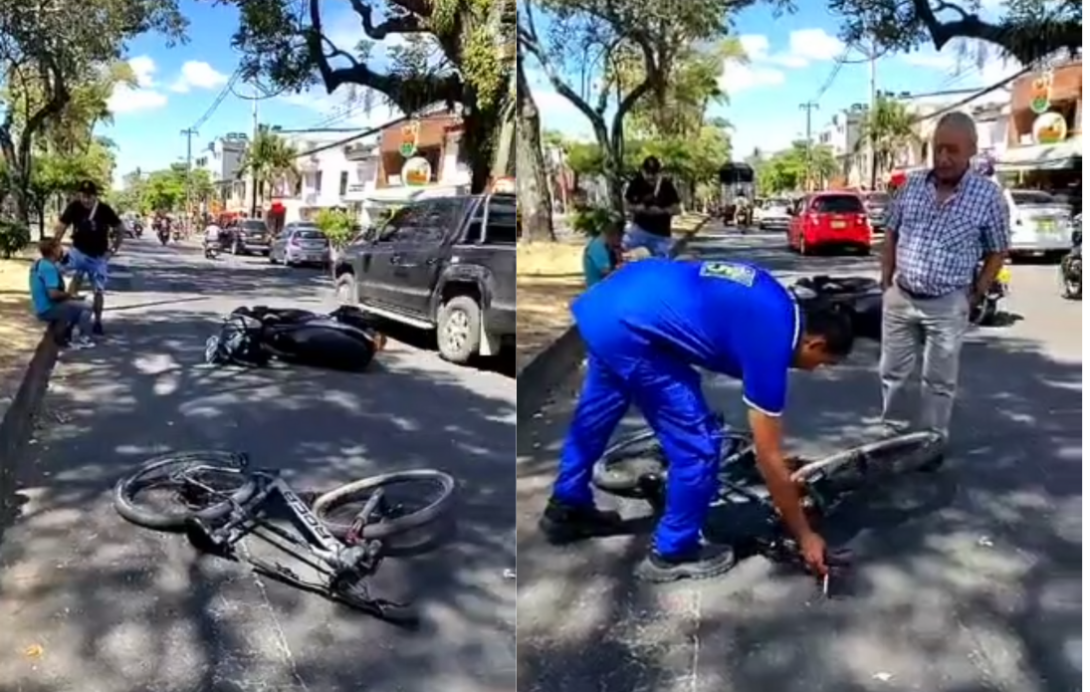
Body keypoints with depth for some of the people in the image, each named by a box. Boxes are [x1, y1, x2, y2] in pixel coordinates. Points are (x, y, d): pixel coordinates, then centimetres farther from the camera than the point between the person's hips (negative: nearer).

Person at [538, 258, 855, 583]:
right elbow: (768, 457, -3)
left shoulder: (777, 301, 13)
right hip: (628, 326, -10)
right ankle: (673, 553, 19)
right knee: (698, 447, 1)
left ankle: (567, 508, 49)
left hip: (608, 300, 10)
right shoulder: (770, 342, -8)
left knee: (598, 410, 29)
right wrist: (805, 536, 7)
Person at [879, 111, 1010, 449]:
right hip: (900, 297, 3)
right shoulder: (911, 184, 0)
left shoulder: (988, 195, -9)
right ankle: (890, 429, 30)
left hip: (948, 305, -3)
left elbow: (997, 252, -1)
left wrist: (975, 296, -5)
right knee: (892, 371, 14)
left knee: (939, 380, 9)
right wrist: (886, 282, 5)